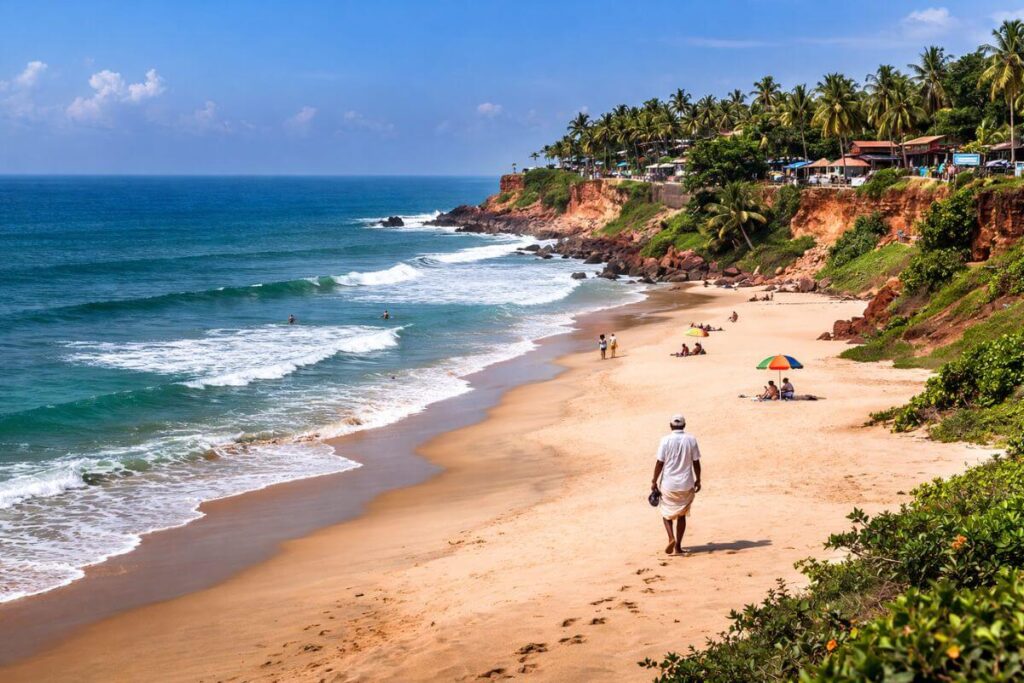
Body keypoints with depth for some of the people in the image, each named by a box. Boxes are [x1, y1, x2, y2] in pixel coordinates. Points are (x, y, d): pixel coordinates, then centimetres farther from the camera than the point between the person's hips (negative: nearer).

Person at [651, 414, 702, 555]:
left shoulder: (666, 440, -9)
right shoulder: (691, 440, -3)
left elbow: (659, 462, -8)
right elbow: (696, 462, 0)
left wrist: (654, 481, 1)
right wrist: (697, 480, 12)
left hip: (668, 484, -2)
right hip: (686, 484, 2)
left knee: (666, 512, 14)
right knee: (682, 515, 14)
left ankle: (671, 538, -8)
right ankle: (678, 545, 12)